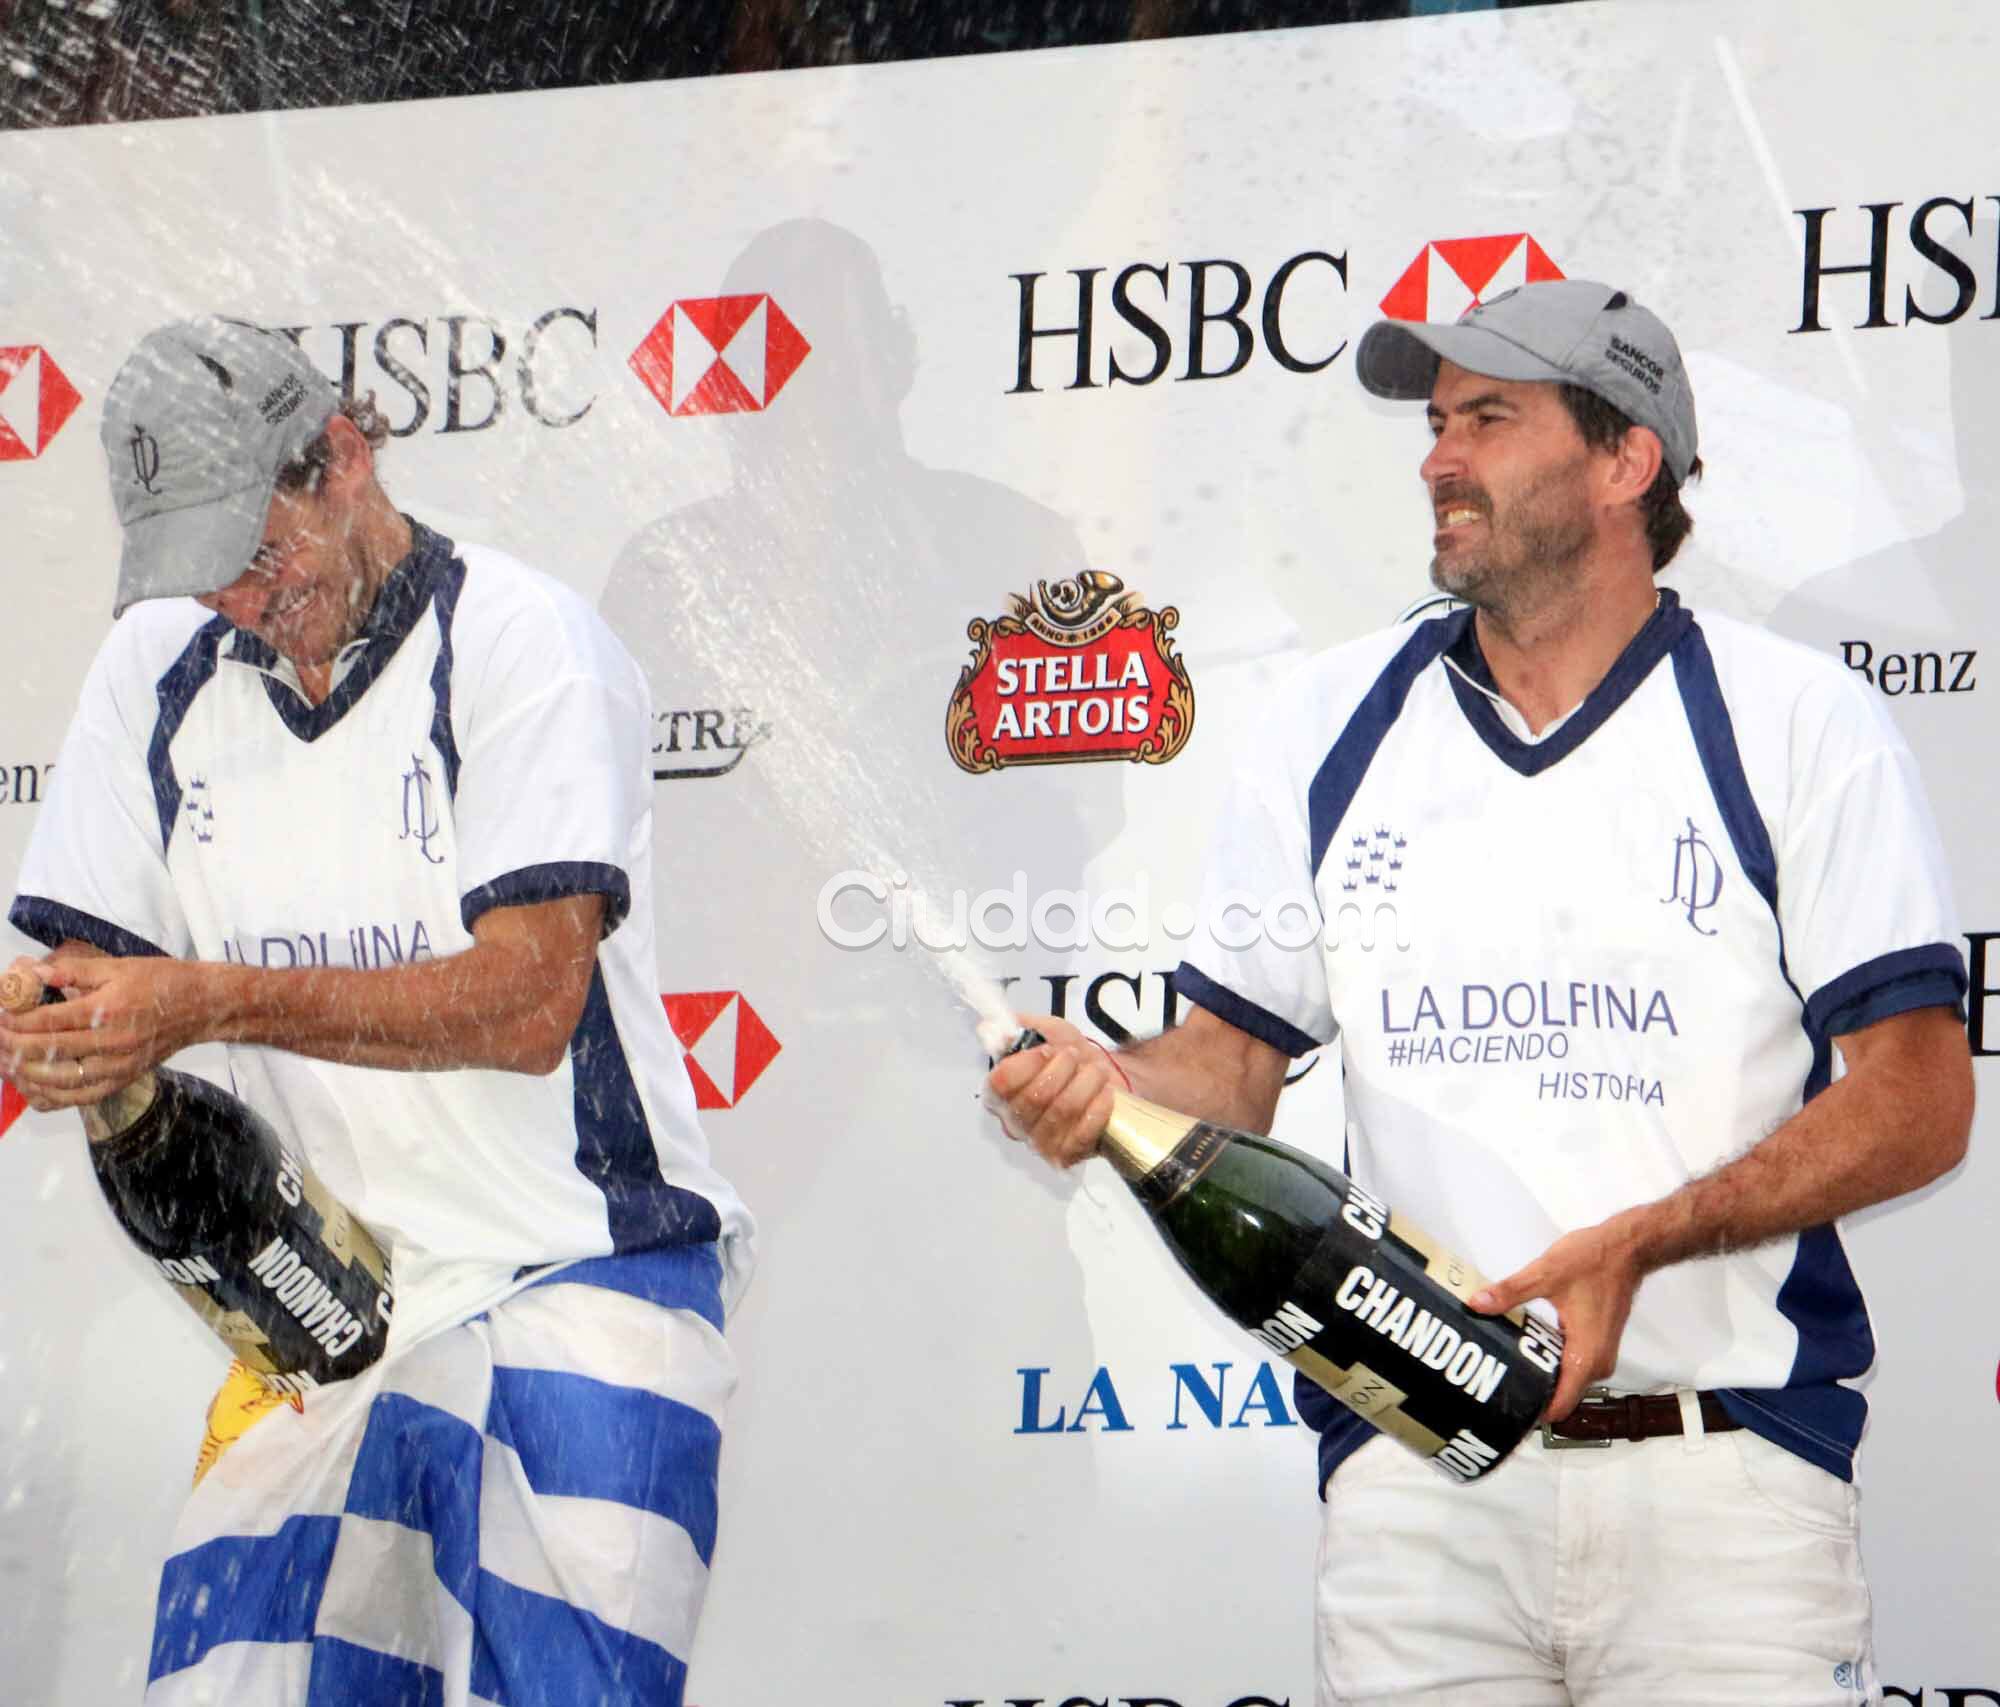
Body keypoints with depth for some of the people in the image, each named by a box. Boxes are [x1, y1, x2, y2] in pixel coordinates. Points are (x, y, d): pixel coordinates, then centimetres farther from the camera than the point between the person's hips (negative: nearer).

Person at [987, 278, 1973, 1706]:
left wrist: (1634, 1244, -15)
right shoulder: (1334, 724, 12)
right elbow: (1240, 1054, 14)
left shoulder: (1803, 726, 1)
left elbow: (1919, 1103, -4)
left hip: (1720, 1471, -2)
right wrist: (1111, 1084, -9)